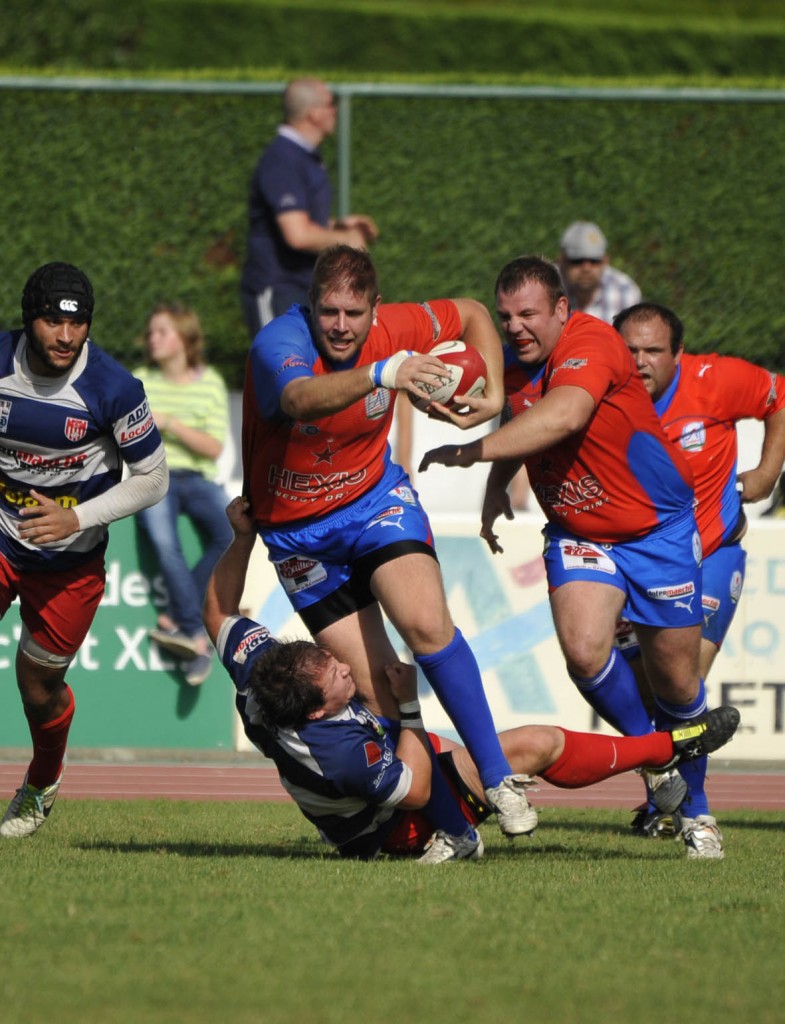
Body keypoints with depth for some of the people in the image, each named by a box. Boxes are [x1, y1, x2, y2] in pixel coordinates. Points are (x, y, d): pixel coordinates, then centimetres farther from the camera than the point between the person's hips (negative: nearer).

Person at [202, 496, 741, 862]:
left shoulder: (257, 668, -28)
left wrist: (242, 537, -12)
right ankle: (668, 747, 18)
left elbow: (220, 611, -7)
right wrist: (410, 708, -31)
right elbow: (417, 792, -29)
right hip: (398, 830, -8)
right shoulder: (337, 751, -46)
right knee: (540, 745, -1)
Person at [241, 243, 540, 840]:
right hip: (298, 532, -1)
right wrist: (382, 373, -66)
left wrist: (492, 398, -6)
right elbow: (300, 397, -51)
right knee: (376, 687, -4)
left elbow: (472, 314, 6)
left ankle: (499, 779, -15)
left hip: (376, 499, 1)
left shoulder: (391, 330, -14)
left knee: (427, 625, -24)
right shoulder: (280, 343, -26)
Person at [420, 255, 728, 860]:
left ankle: (695, 808, 29)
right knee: (584, 649, -22)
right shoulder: (515, 364, -4)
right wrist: (497, 486, 3)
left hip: (658, 529, -4)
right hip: (577, 533, 4)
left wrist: (473, 452, -53)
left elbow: (562, 418, -46)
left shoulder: (590, 345, -26)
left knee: (676, 681, 4)